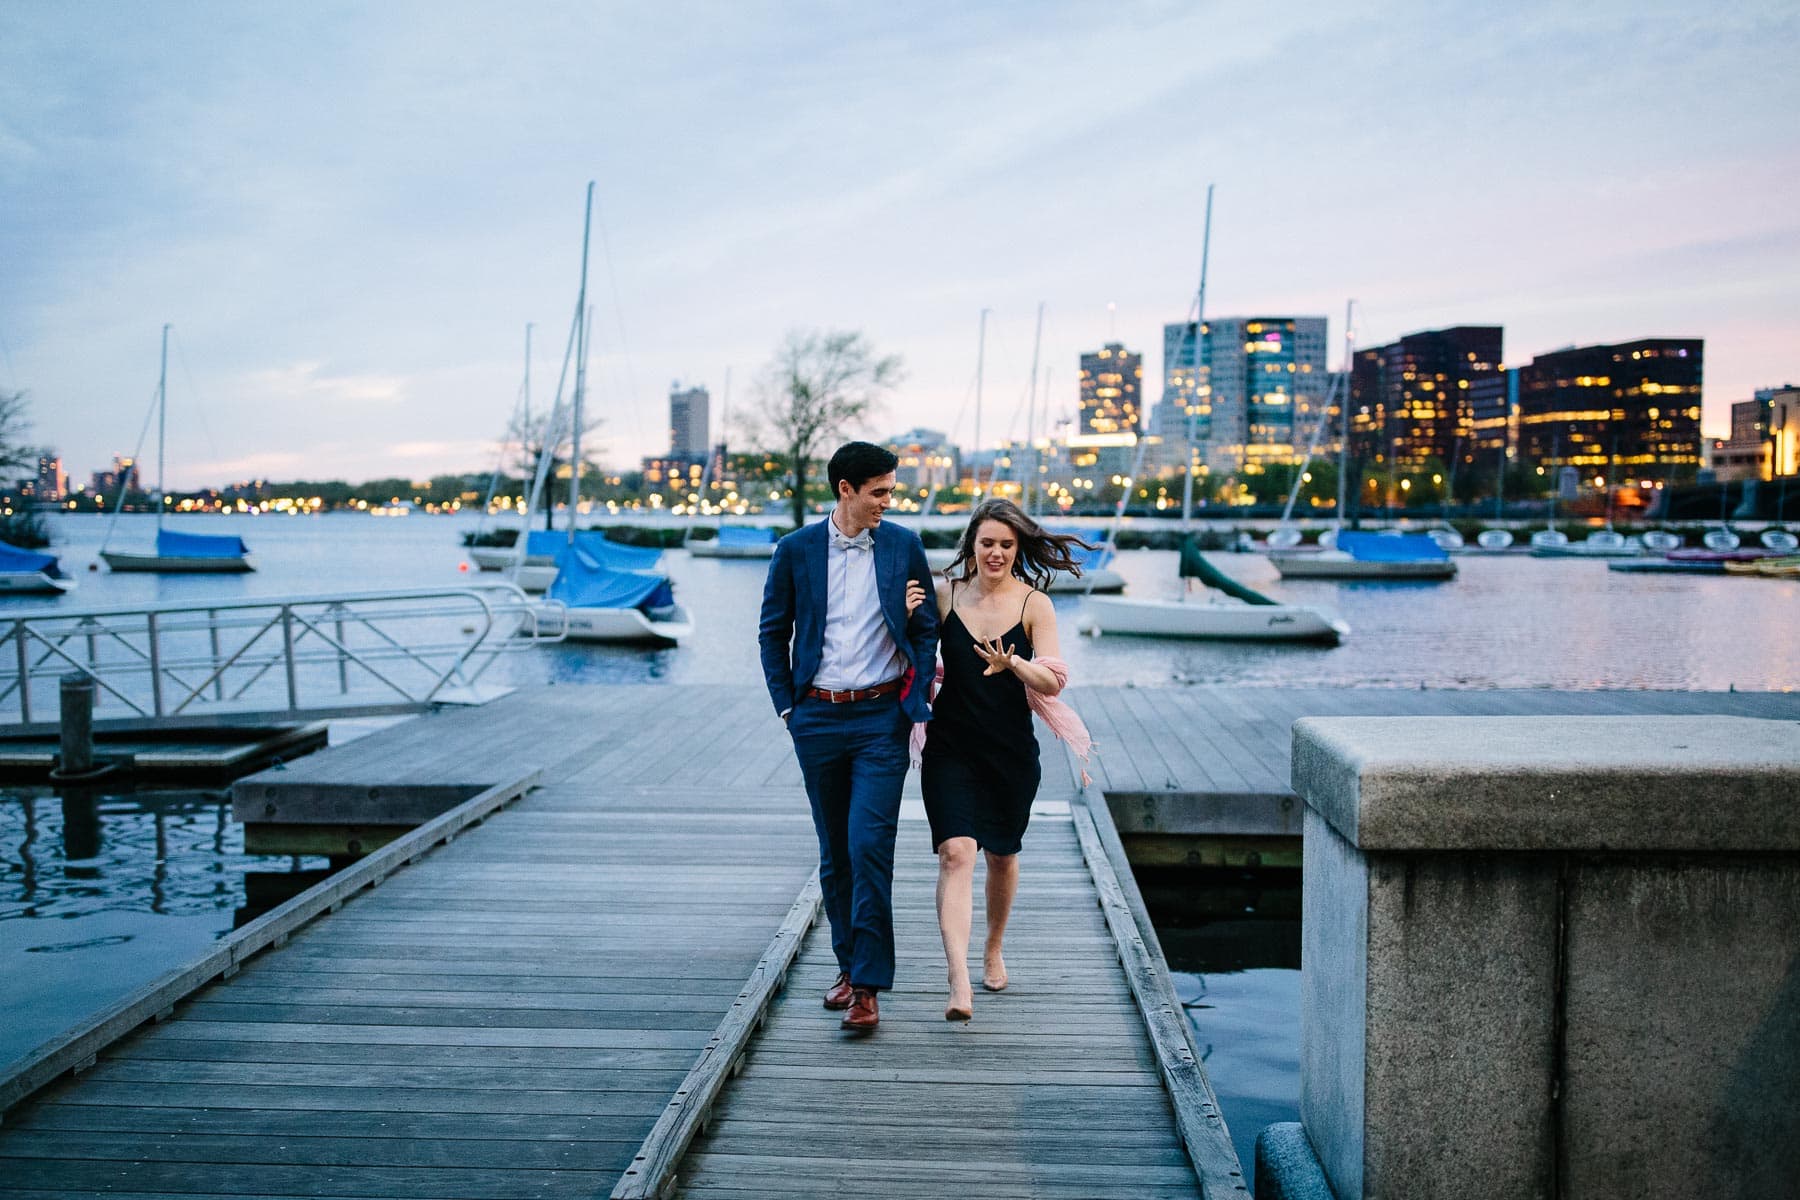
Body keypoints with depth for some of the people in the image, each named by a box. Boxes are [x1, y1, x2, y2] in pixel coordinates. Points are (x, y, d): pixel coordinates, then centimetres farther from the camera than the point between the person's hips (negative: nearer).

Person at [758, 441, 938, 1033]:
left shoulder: (904, 546, 1)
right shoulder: (796, 549, 1)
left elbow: (927, 630, 8)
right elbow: (773, 633, 9)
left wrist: (915, 705, 1)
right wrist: (787, 706, 4)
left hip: (881, 717, -2)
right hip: (818, 717, 2)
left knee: (869, 846, -11)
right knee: (834, 852, 11)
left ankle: (868, 985, -6)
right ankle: (849, 965, 26)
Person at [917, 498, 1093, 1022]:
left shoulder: (1033, 604, -3)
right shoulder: (944, 594, 0)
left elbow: (1054, 681, -9)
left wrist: (1013, 663, -28)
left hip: (1011, 748, 1)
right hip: (950, 746, -1)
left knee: (1001, 855, 15)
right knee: (956, 852, -16)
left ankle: (993, 951, 41)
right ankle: (959, 983, -22)